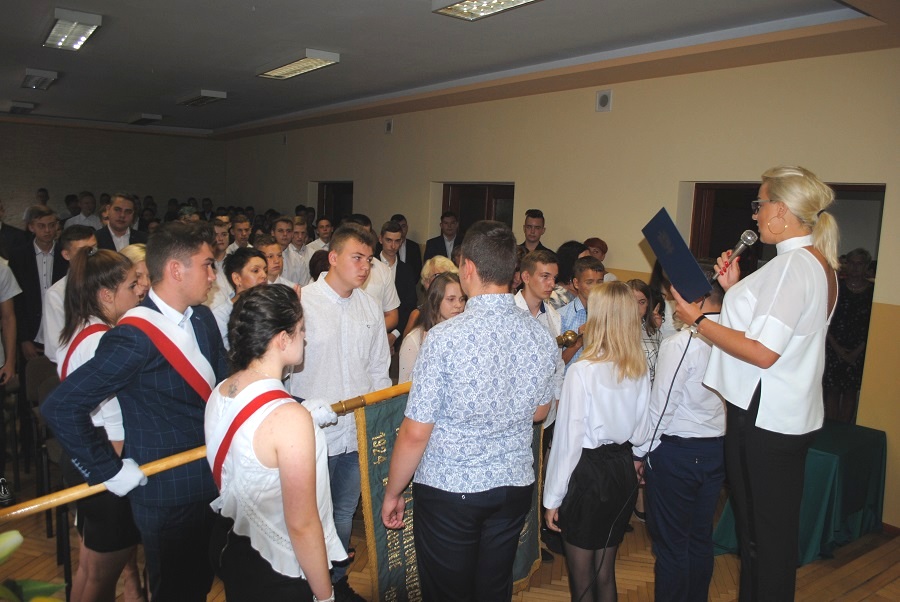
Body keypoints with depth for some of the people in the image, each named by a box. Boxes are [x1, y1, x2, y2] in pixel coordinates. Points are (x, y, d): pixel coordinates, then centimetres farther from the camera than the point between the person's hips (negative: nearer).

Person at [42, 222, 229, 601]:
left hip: (212, 482, 7)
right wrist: (109, 471, -17)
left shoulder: (202, 318, 0)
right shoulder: (135, 337, -23)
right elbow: (62, 407, -23)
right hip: (168, 495, -6)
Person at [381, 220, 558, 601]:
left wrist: (392, 492, -3)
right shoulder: (541, 337, -6)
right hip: (514, 485, 5)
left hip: (448, 488, -5)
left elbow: (415, 432, -17)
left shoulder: (445, 337, -22)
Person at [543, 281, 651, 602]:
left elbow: (569, 438, -17)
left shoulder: (582, 371, -20)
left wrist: (553, 498, -9)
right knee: (606, 572, 22)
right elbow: (641, 429, 4)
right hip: (624, 471, 6)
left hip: (587, 471, -5)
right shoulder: (640, 370, -4)